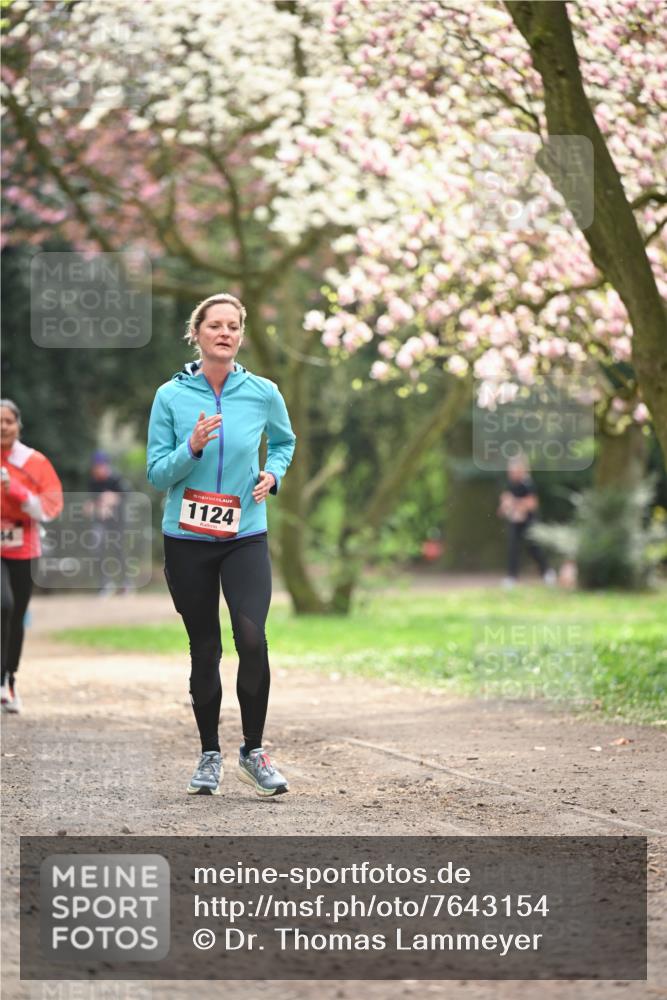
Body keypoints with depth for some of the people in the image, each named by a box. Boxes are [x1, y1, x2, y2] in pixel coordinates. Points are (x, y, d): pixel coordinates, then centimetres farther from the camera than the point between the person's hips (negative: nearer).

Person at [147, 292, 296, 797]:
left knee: (251, 637, -18)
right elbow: (156, 473, -2)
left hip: (246, 536, 0)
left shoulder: (263, 393, -1)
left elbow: (285, 440, 20)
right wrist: (192, 448, -19)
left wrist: (273, 474, 0)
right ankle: (210, 755, 22)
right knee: (204, 648, 7)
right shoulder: (171, 396, -3)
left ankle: (254, 750, -1)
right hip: (187, 541, 0)